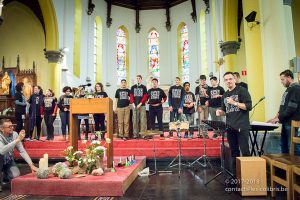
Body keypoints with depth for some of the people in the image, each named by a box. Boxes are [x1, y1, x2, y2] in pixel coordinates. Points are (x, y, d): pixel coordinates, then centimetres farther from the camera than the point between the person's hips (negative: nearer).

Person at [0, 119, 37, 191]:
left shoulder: (14, 134, -14)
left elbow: (22, 151, -13)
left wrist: (31, 165, -21)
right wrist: (18, 140, -46)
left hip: (9, 161, 3)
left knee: (15, 175, -22)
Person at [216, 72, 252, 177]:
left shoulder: (242, 90, -2)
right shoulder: (225, 95, 17)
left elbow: (249, 106, -11)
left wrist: (234, 103, -16)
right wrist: (220, 111, 3)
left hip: (242, 127, -6)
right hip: (230, 127, 6)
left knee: (245, 152, -4)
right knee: (234, 152, 11)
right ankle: (235, 174, 19)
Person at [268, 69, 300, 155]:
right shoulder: (288, 89, 16)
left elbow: (291, 108, -20)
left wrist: (279, 118, -15)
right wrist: (277, 116, 8)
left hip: (292, 123, -9)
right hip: (286, 122, 9)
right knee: (284, 145, 16)